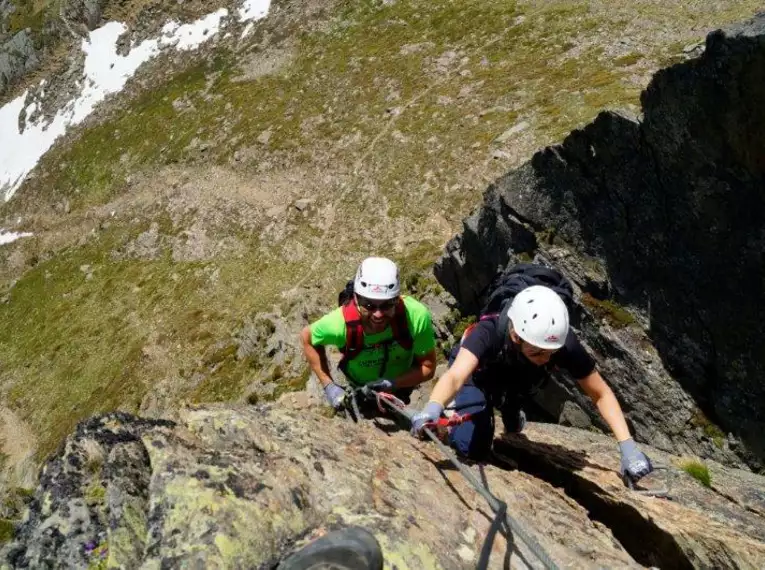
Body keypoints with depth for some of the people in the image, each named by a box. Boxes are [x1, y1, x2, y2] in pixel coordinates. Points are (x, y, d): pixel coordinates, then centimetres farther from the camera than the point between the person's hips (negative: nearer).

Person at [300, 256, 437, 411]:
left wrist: (392, 383, -40)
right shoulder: (340, 323, -40)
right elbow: (307, 337, -16)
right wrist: (329, 386, -18)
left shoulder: (416, 316, -40)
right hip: (360, 390, 0)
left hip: (400, 385, 1)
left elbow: (428, 367, -24)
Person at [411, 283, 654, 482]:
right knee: (473, 450, -15)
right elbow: (455, 376, -61)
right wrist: (433, 408, -81)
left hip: (517, 385, 3)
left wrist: (627, 445, -37)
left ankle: (510, 411, 56)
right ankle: (459, 411, 15)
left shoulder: (565, 343, -37)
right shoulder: (489, 333, -46)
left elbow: (601, 394, -26)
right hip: (478, 377, -3)